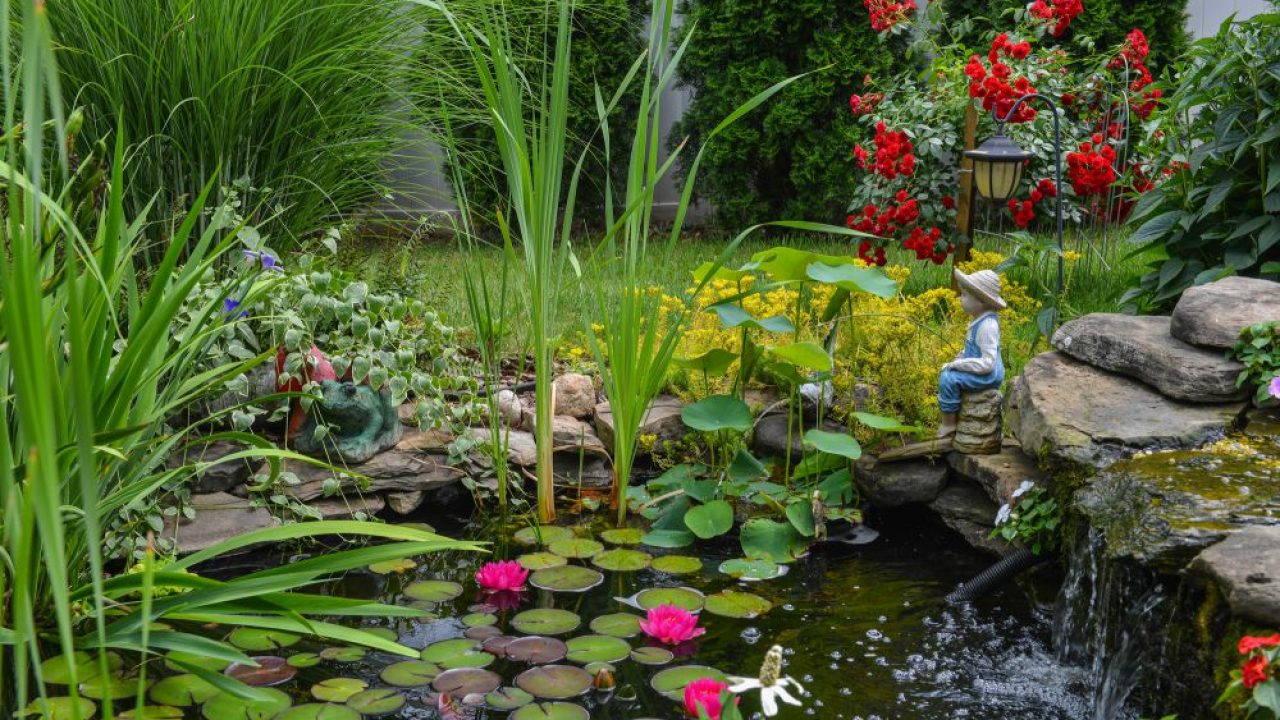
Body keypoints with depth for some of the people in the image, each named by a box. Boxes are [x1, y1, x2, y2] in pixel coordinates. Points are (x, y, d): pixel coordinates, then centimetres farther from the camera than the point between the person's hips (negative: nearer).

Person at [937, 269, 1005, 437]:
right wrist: (959, 359, 4)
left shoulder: (987, 326, -27)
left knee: (948, 378, -20)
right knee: (947, 370, 19)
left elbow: (988, 363, -30)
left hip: (988, 375, -11)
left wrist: (958, 364, -23)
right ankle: (953, 415, 23)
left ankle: (948, 424, -7)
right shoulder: (980, 320, 4)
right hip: (981, 370, 11)